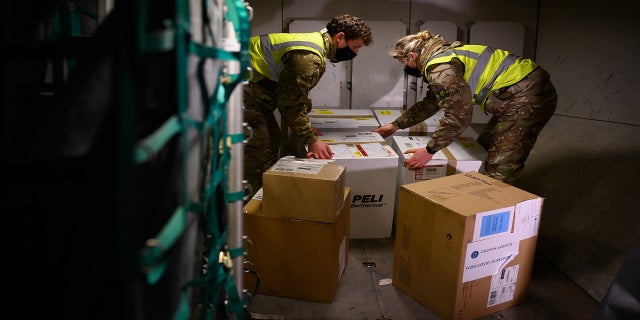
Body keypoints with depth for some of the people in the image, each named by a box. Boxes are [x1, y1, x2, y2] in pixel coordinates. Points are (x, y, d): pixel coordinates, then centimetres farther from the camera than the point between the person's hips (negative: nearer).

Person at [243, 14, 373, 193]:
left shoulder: (315, 41, 11)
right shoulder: (309, 57, -24)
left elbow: (295, 94, 17)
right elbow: (290, 103, -22)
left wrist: (306, 127, 15)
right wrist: (311, 139, -16)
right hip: (245, 91, -11)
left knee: (272, 141, 14)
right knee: (260, 153, -11)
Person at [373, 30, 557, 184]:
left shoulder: (440, 68, -16)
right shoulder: (445, 55, 17)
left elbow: (459, 115, -20)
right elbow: (429, 103, 26)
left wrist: (429, 151, -11)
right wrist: (396, 125, 28)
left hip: (526, 98, -11)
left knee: (498, 173, -8)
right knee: (484, 148, 20)